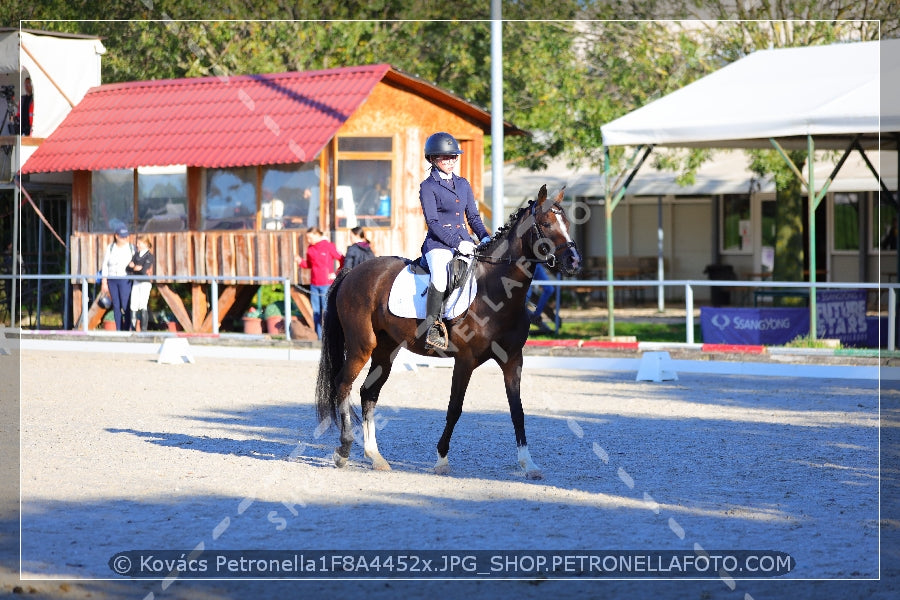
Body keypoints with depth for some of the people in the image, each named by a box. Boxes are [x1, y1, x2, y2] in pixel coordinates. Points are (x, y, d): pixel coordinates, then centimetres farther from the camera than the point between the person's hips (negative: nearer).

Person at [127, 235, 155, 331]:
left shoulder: (149, 256, -8)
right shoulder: (136, 254, 11)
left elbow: (144, 271, -19)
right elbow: (128, 269, 5)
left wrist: (133, 267, -5)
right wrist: (136, 268, -14)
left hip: (145, 283, -6)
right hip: (136, 283, 6)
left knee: (142, 306, -10)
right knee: (134, 306, 5)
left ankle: (144, 329, -7)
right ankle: (133, 328, 12)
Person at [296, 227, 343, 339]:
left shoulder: (328, 246, -8)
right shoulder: (310, 248, 9)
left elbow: (342, 260, -3)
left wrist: (337, 274, -4)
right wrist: (300, 262, 0)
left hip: (326, 284, -6)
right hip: (314, 285, 6)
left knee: (327, 310, -5)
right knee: (316, 311, 8)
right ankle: (318, 336, 14)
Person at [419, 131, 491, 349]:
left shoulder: (463, 184, 18)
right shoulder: (428, 187, 0)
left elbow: (473, 216, 20)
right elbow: (432, 222, -8)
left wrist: (485, 237, 2)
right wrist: (457, 244, -18)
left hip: (464, 242, 7)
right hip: (438, 244, -7)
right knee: (439, 277, -35)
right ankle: (432, 328, -27)